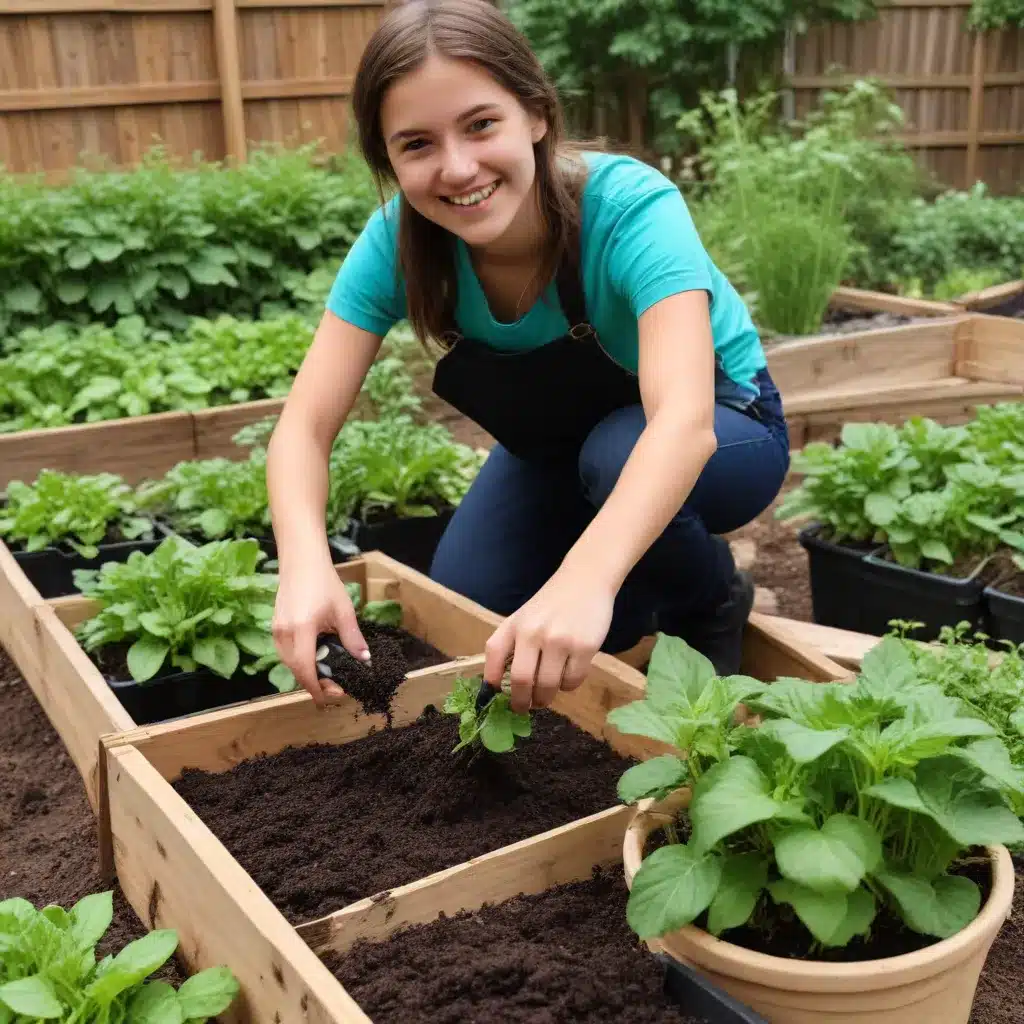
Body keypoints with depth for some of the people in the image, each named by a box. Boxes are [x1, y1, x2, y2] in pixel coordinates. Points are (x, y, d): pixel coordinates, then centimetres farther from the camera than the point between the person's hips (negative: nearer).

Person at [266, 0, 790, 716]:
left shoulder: (630, 207, -36)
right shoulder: (398, 240, -24)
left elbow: (682, 419, -50)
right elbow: (306, 424, -28)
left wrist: (586, 580, -67)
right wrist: (307, 564, -49)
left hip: (723, 431, -3)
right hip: (558, 445, 4)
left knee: (615, 454, -36)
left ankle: (713, 607, -3)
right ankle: (644, 611, 17)